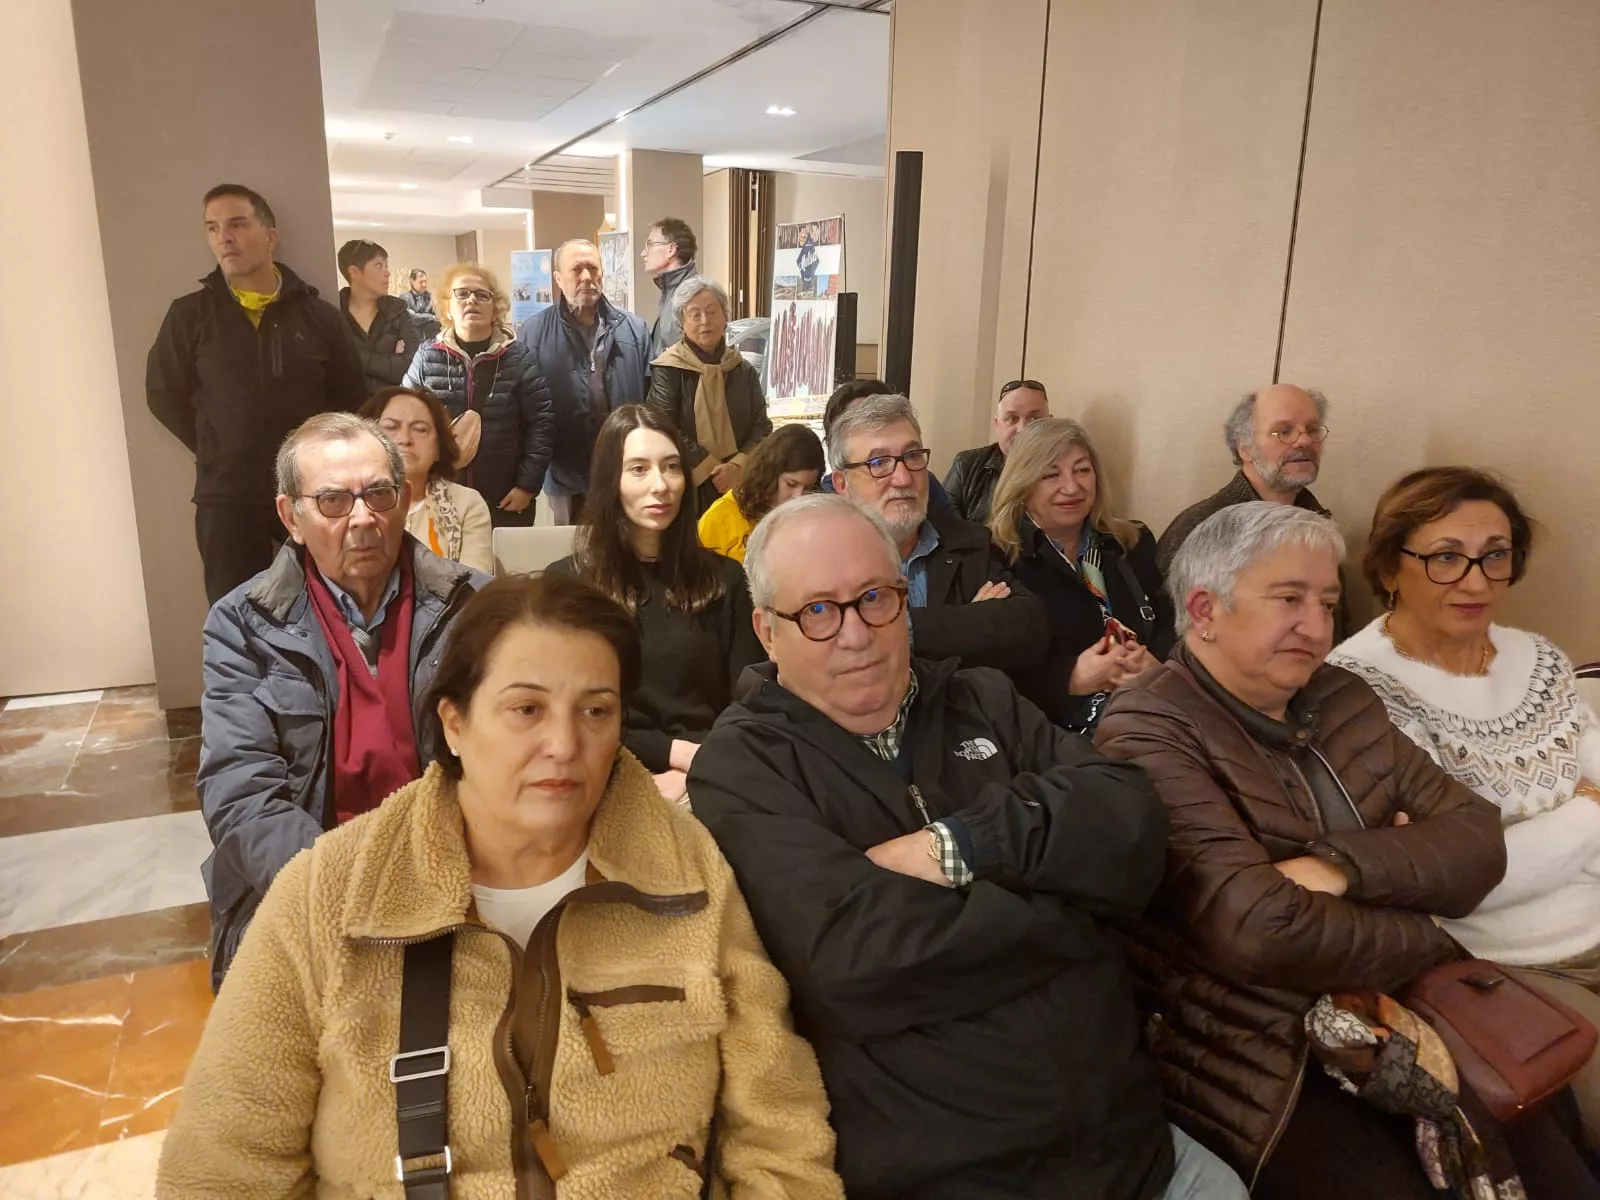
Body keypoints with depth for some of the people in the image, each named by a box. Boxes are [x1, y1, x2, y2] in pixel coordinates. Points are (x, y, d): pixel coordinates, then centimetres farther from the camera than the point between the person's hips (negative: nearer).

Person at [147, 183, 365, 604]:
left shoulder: (317, 313, 2)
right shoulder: (190, 314, 1)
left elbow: (351, 395, 8)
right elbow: (163, 394, 7)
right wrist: (219, 452, 3)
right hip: (227, 498, 0)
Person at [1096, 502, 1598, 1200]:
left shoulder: (1342, 700, 8)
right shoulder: (1147, 734, -16)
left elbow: (1478, 839, 0)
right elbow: (1260, 929, -25)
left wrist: (1343, 864, -19)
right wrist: (1425, 937, -8)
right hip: (1265, 1062, -6)